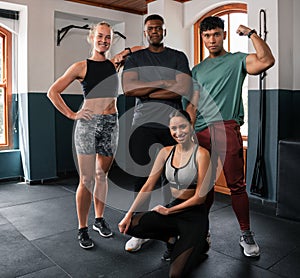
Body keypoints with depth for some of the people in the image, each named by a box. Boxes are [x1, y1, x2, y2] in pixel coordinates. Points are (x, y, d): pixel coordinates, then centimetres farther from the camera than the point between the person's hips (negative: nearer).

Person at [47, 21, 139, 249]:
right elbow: (53, 92, 2)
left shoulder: (114, 63, 11)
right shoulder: (81, 66, 1)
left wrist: (124, 53, 6)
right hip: (88, 123, -4)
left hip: (111, 123, 4)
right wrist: (71, 114, -5)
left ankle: (99, 219, 29)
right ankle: (82, 229, 11)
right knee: (86, 179, -2)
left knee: (102, 175, 14)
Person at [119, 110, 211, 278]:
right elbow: (148, 186, 0)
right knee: (130, 225, -16)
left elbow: (200, 196, -14)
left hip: (195, 214, -5)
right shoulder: (166, 152, 1)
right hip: (172, 209, 5)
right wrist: (129, 214, -6)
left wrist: (168, 211, -8)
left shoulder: (201, 154, -14)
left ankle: (197, 246, 14)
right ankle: (174, 239, 5)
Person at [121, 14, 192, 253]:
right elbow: (128, 88, -6)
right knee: (142, 177, 1)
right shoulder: (135, 58, 11)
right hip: (143, 124, 0)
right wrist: (162, 83, -8)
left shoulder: (178, 57, 9)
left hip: (172, 124, 0)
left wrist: (146, 92, -6)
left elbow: (183, 88, -8)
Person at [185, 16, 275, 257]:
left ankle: (246, 234, 13)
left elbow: (267, 61, -11)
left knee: (236, 184, -3)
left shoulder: (237, 60, 9)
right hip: (201, 131, 4)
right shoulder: (198, 70, 20)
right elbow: (193, 104, 14)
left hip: (227, 128, -3)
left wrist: (251, 33, -2)